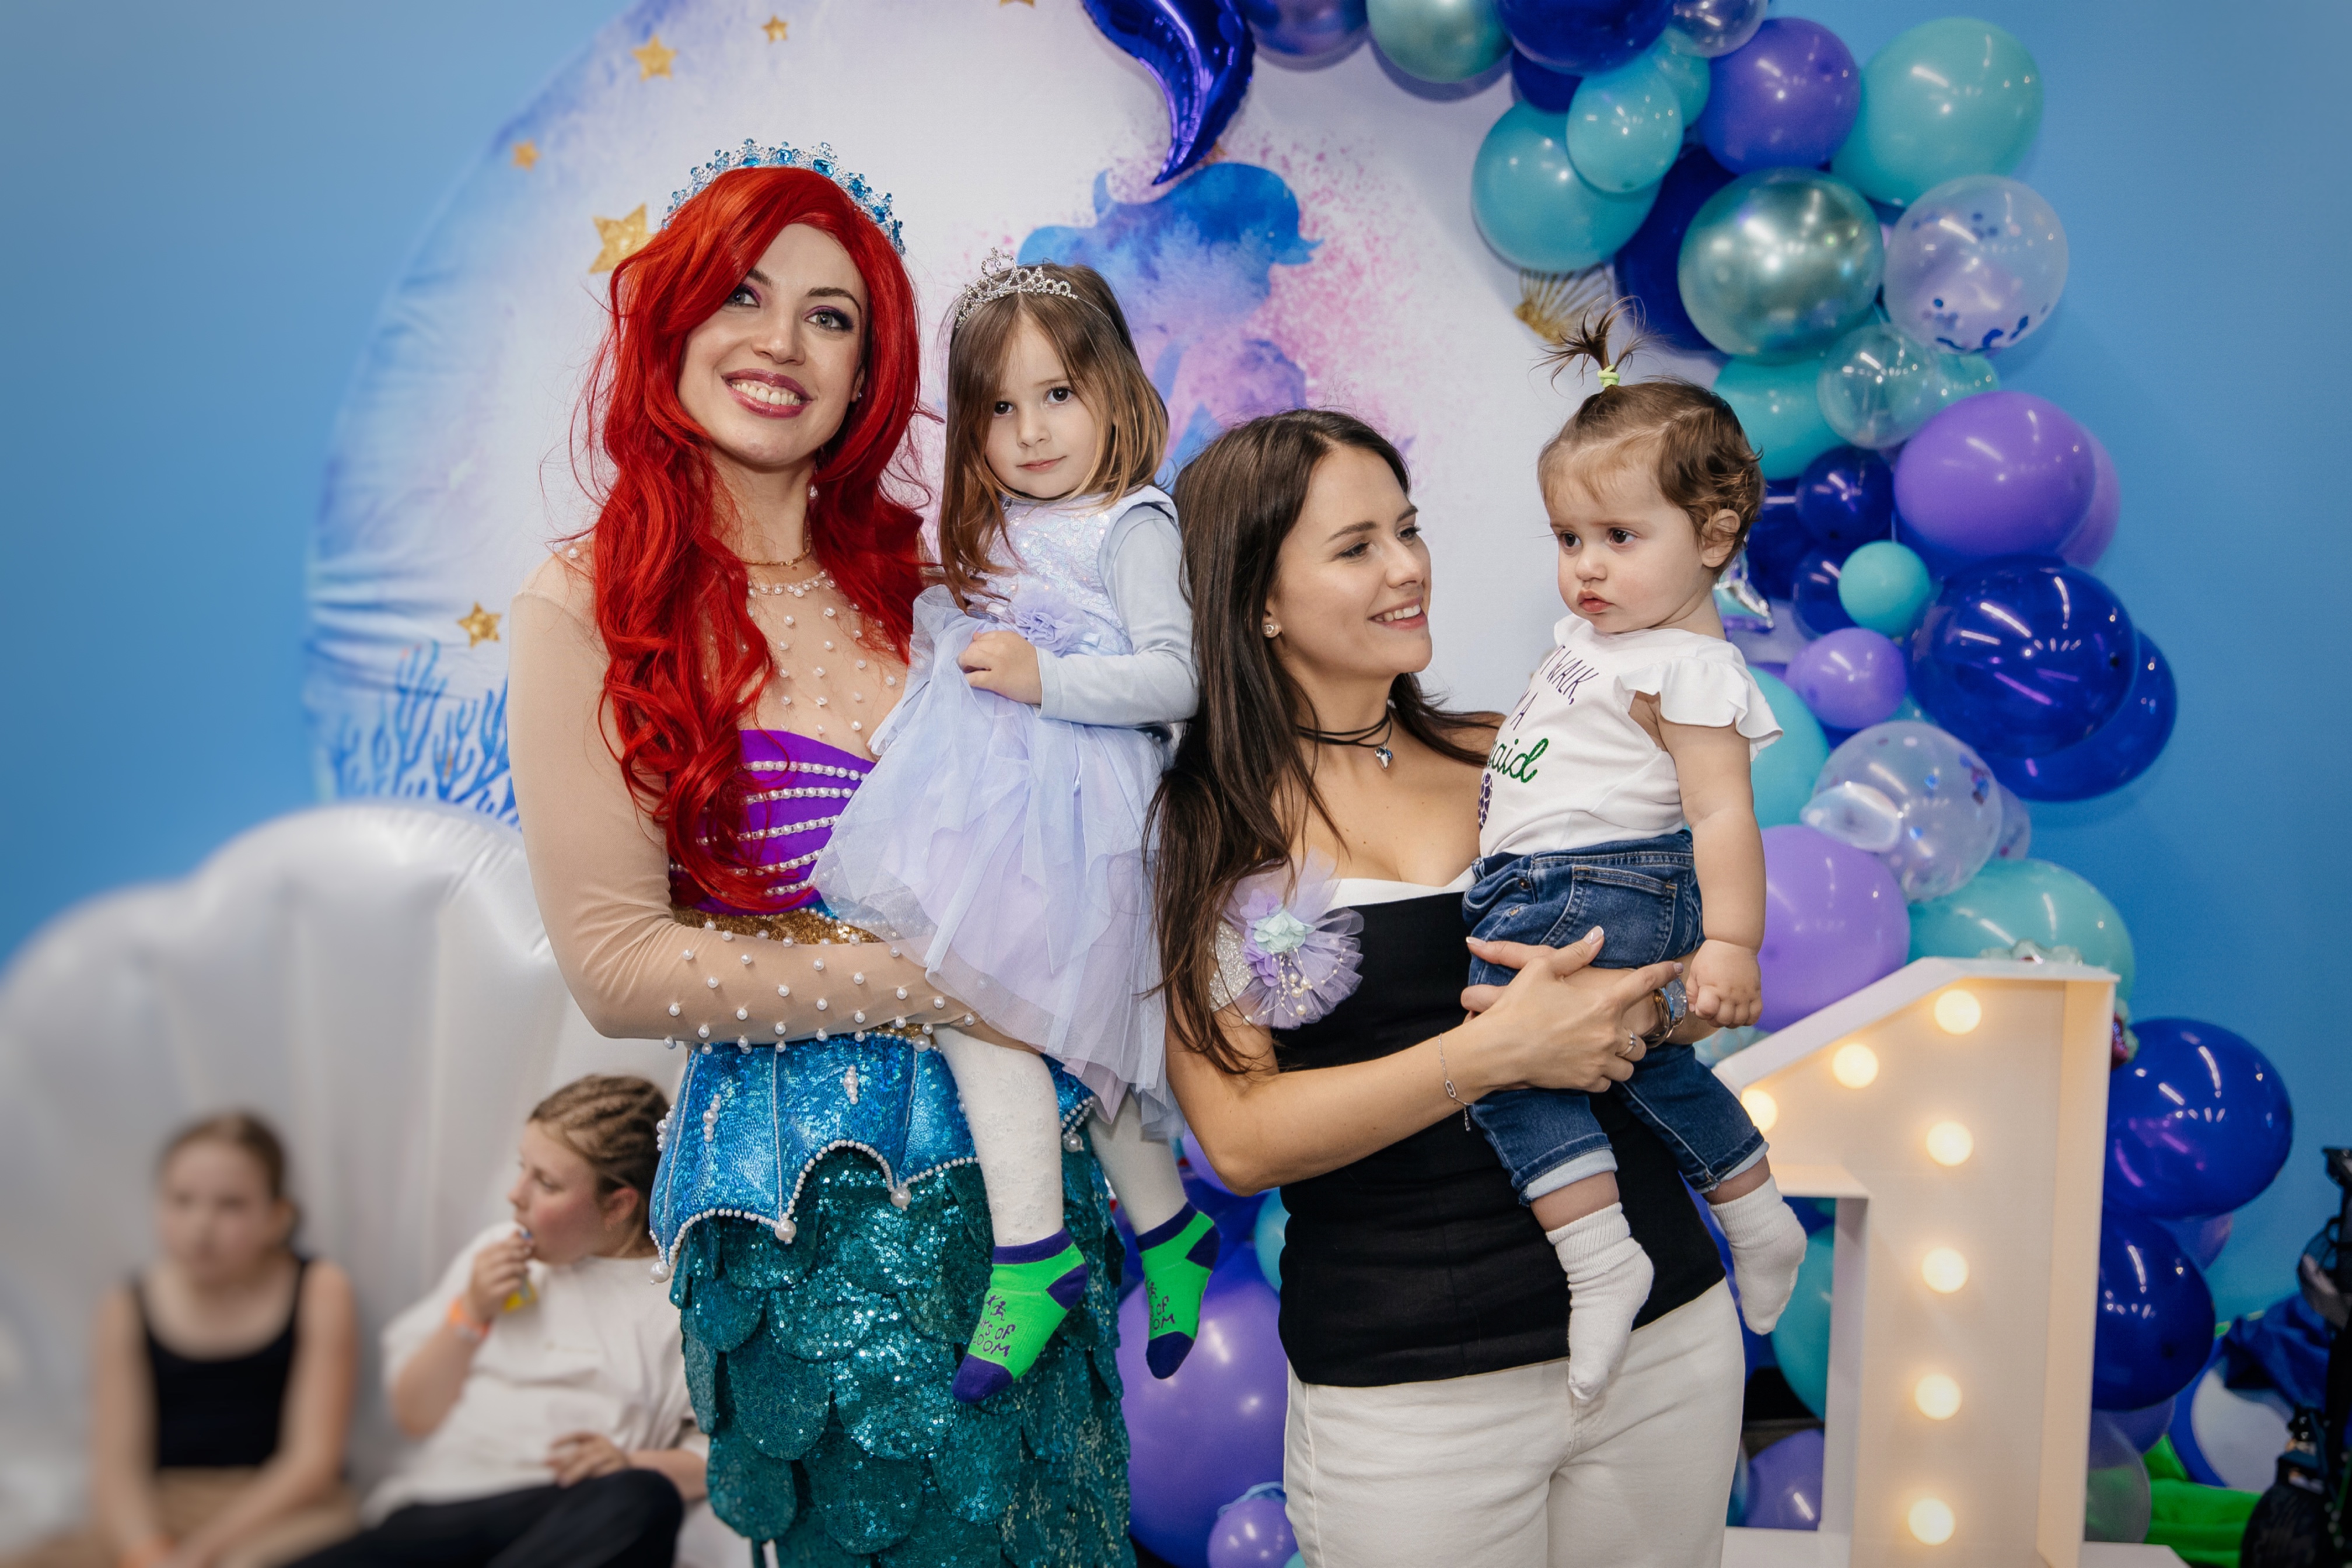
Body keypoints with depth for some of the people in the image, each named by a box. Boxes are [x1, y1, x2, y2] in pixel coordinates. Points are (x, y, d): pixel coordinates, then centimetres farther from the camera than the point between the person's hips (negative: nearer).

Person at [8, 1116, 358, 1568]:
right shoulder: (127, 1311, 5)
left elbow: (312, 1459, -6)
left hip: (281, 1514, -3)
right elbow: (116, 1469, -2)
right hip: (156, 1524, 3)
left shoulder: (320, 1292, -2)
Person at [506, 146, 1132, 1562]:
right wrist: (937, 985, -16)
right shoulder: (591, 608, -7)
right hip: (811, 1192, -5)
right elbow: (617, 965, -12)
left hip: (1020, 1143, 5)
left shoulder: (918, 571, 7)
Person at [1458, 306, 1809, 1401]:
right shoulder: (1598, 632, 13)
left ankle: (1597, 1251, -23)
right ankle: (1758, 1218, 36)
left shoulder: (1688, 669, -17)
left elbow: (1723, 813, -23)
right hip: (1545, 889, 11)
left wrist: (1731, 943, -27)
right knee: (1648, 1062, 22)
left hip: (1595, 893, -11)